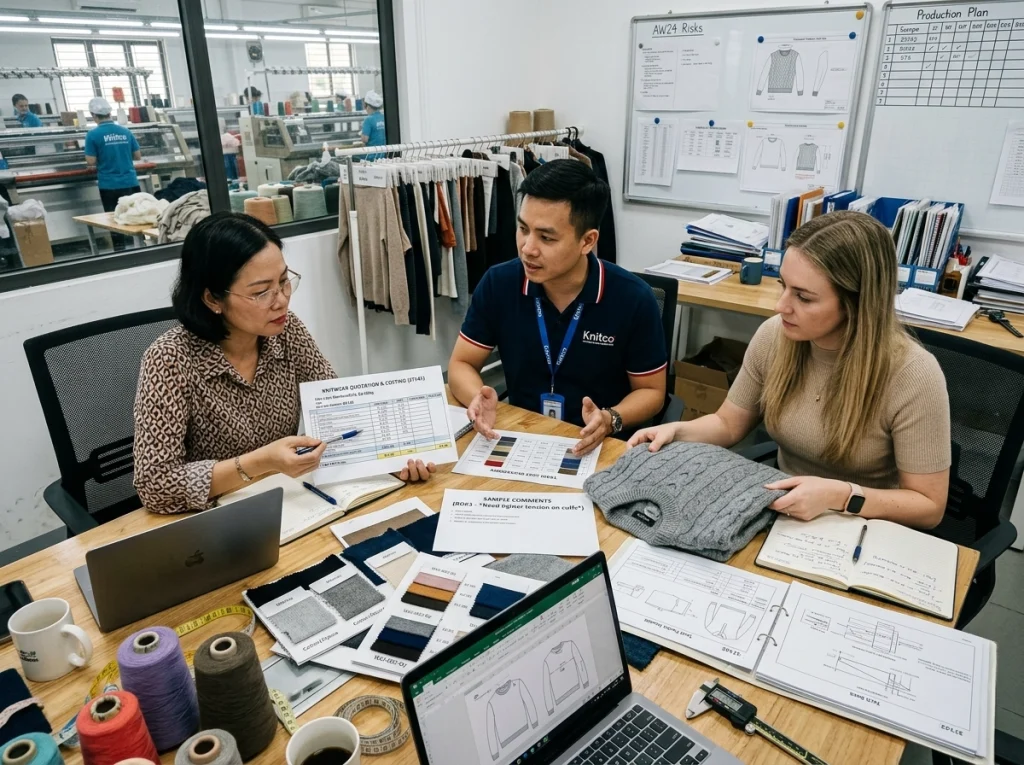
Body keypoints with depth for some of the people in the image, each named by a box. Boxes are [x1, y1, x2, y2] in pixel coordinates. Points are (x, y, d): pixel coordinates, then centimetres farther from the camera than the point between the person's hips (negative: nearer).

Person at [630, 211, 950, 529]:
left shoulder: (914, 376, -22)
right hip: (783, 514, 3)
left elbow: (929, 507, -13)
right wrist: (677, 431, -14)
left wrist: (841, 496, -28)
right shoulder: (774, 336, -11)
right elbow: (728, 424, 5)